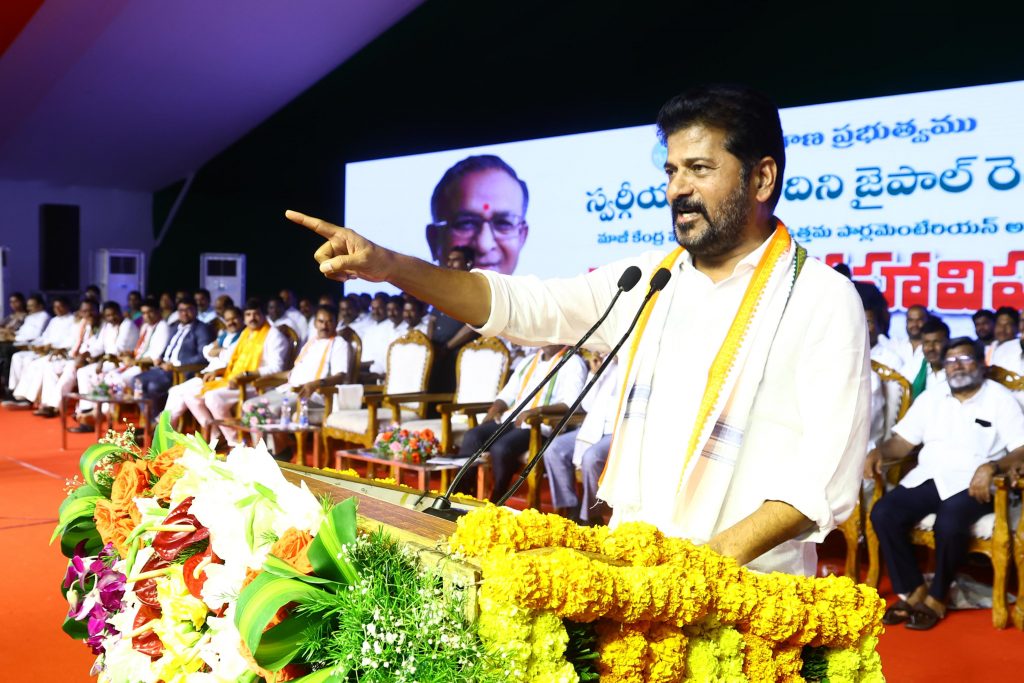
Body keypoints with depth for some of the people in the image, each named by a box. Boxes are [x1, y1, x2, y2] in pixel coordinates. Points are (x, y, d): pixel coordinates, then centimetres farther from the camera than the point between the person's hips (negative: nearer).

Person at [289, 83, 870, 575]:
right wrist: (391, 267, -9)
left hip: (743, 588, -4)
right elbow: (526, 307, 3)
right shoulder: (648, 280, 8)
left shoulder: (823, 299, -7)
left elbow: (831, 470, -13)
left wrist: (719, 555, -24)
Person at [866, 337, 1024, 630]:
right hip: (927, 478, 5)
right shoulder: (931, 397, 15)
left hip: (972, 484, -4)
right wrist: (879, 451, -10)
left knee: (949, 523, -35)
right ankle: (913, 592, -9)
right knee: (883, 513, -22)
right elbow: (903, 441, 12)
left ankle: (936, 599, -11)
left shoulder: (1000, 398, 2)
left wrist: (991, 467, -26)